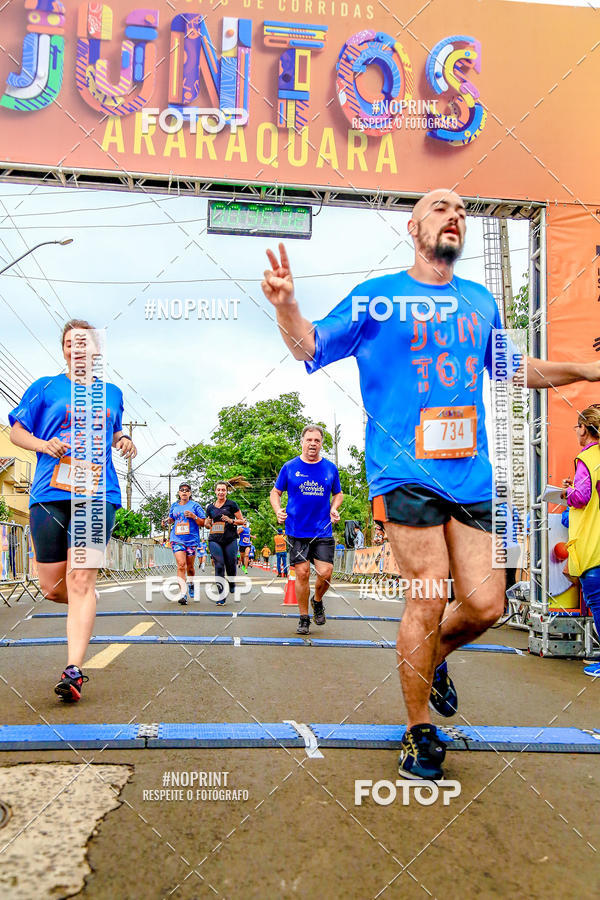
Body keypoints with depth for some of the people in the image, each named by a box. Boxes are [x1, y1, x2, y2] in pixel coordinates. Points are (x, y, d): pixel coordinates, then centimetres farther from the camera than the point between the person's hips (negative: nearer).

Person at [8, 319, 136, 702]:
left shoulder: (112, 393, 17)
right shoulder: (45, 387, 10)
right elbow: (17, 431, 10)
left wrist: (124, 441, 8)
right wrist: (43, 444, -11)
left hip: (97, 495, 0)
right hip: (49, 495, 0)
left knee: (80, 578, -14)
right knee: (52, 586, 3)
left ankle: (74, 670, -15)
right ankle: (88, 603, 38)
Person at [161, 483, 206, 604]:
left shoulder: (195, 505, 3)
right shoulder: (174, 506, 12)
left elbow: (203, 523, 2)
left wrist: (194, 516, -14)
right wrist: (167, 520, 6)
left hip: (191, 539, -1)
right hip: (177, 539, 1)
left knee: (190, 567, 10)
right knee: (181, 565, -15)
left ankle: (191, 584, 40)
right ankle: (182, 594, -18)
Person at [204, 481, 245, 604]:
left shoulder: (232, 504, 3)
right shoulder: (210, 507, 13)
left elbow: (242, 520, 5)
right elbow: (207, 523, 25)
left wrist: (231, 521, -13)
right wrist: (209, 525, 2)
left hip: (230, 539, -2)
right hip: (214, 540, 2)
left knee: (231, 564, 2)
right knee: (219, 565, -9)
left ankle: (232, 584, 35)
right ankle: (221, 595, -7)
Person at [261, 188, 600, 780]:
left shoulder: (480, 302, 16)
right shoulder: (376, 298, 3)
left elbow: (509, 369, 29)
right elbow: (310, 349, 1)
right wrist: (286, 305, -20)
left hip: (472, 472, 5)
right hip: (405, 471, -5)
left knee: (485, 605, 0)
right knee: (427, 599, -7)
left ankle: (433, 659, 36)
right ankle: (420, 734, 15)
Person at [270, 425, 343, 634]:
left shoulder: (330, 468, 7)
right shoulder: (290, 467, 2)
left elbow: (338, 493, 21)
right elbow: (275, 492, 11)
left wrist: (334, 508, 0)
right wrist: (278, 510, -8)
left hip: (323, 531, 1)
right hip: (297, 531, -1)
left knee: (325, 573, -7)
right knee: (302, 574, -1)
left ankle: (317, 601, 26)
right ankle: (304, 618, 16)